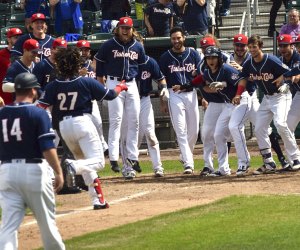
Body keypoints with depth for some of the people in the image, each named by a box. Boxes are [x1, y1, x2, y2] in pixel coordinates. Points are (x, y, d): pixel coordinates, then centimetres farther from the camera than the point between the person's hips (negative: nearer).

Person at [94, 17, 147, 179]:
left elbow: (143, 65, 18)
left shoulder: (138, 47, 8)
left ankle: (132, 158, 10)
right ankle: (113, 158, -12)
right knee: (115, 121, -9)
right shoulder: (109, 45, -3)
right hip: (114, 83, -4)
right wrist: (101, 85, 3)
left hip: (132, 85, 4)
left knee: (134, 122, 4)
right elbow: (99, 63, 4)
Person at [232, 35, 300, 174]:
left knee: (280, 124, -27)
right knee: (259, 129, 3)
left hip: (281, 95, -8)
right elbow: (244, 79, 10)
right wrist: (238, 95, -3)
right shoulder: (249, 64, -3)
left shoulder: (272, 61, -22)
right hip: (267, 98, 8)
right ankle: (269, 164, 9)